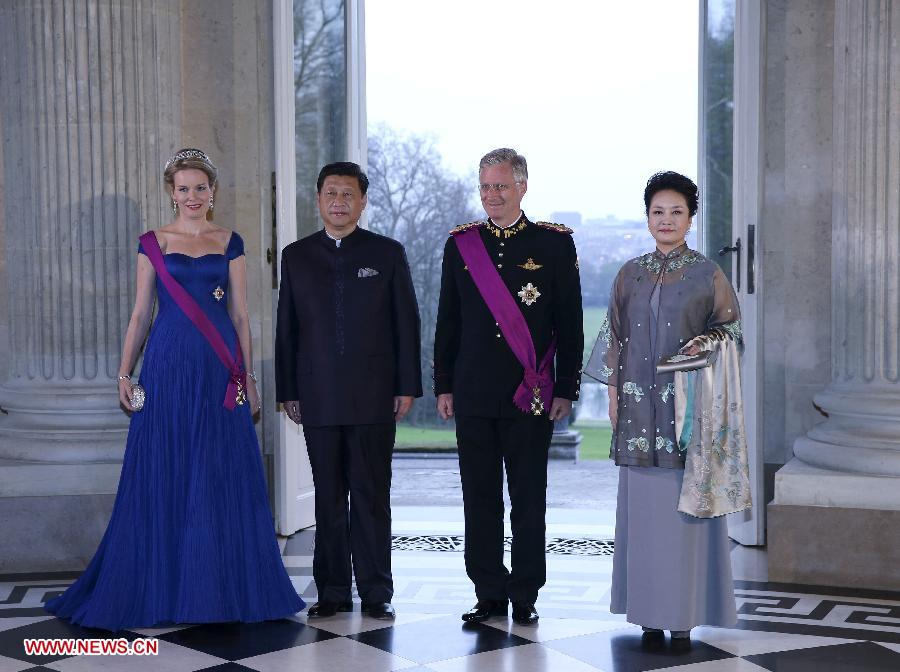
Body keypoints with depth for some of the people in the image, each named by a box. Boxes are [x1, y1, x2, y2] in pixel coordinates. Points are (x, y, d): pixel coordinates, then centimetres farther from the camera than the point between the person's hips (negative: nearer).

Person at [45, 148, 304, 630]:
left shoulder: (230, 244, 8)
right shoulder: (153, 243, 7)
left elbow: (239, 314, 8)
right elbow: (141, 313, 8)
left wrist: (248, 376, 3)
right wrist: (124, 374, 2)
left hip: (220, 373, 1)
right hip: (168, 368, -1)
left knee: (222, 478, 2)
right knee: (165, 477, 1)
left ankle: (222, 587, 12)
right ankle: (163, 589, 11)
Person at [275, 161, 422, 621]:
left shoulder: (388, 253, 4)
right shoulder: (296, 256, 9)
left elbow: (406, 322, 3)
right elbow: (287, 328, 9)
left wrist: (407, 387, -2)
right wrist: (287, 392, 5)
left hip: (373, 395, -1)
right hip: (318, 398, 2)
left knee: (372, 496, 2)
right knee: (329, 497, 6)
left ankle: (376, 592, 9)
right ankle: (332, 591, 13)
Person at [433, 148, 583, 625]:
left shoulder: (555, 244, 1)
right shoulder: (460, 244, 8)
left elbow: (569, 323, 1)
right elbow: (448, 321, 11)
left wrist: (566, 388, -3)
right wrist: (443, 385, 6)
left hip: (533, 394, -2)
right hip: (474, 395, 3)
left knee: (528, 499, 4)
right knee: (480, 497, 6)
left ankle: (525, 597, 14)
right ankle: (490, 594, 16)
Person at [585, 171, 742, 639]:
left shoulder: (707, 274, 1)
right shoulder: (630, 274, 10)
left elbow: (731, 328, 4)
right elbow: (614, 337, 11)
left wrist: (705, 345, -16)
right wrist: (613, 394, 5)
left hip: (687, 400, -3)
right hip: (639, 404, 3)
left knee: (685, 502, -3)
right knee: (642, 502, 4)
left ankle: (684, 610, 4)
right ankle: (647, 605, 12)